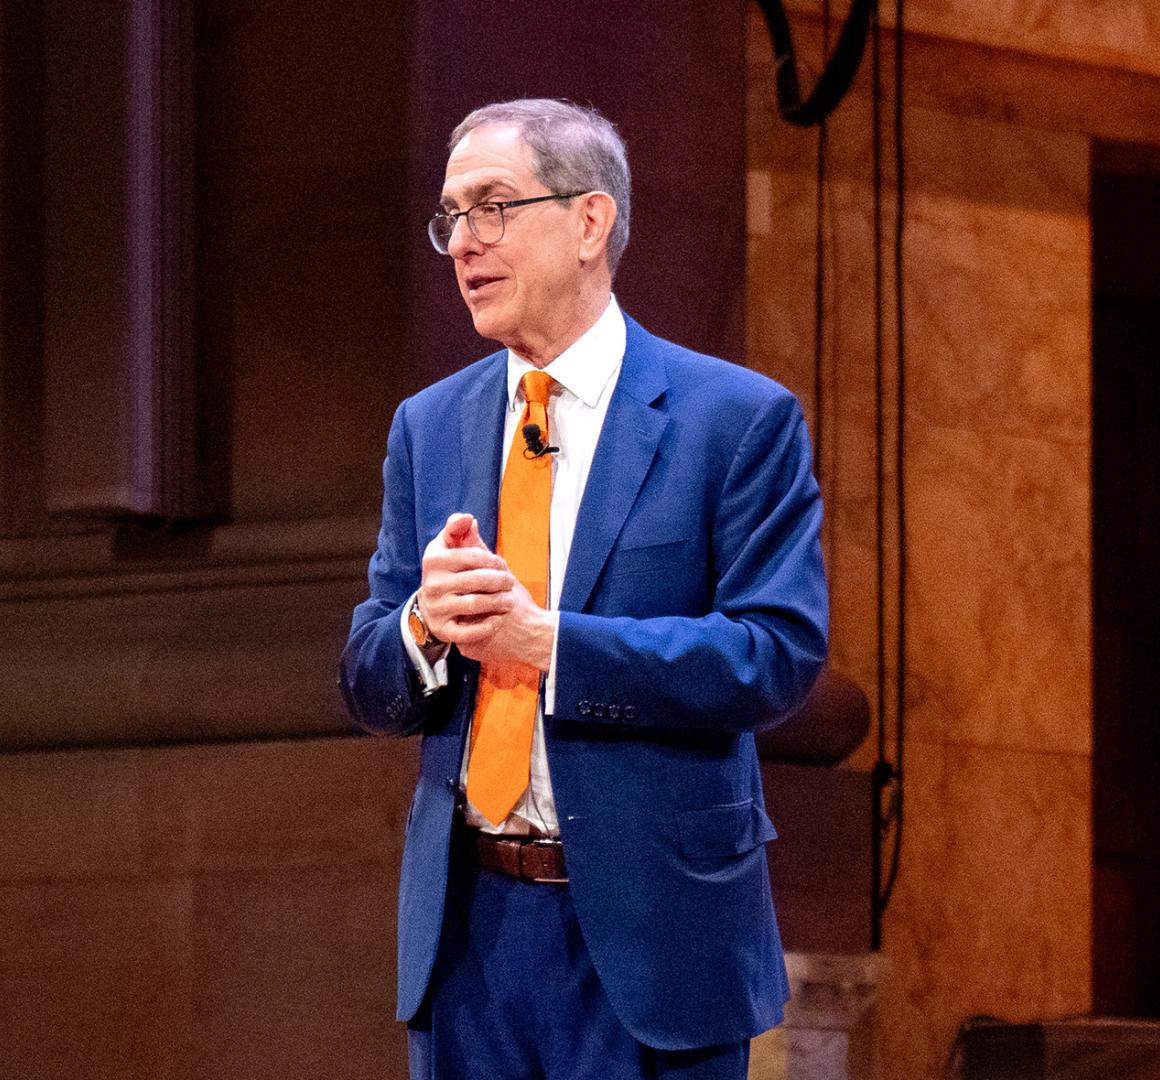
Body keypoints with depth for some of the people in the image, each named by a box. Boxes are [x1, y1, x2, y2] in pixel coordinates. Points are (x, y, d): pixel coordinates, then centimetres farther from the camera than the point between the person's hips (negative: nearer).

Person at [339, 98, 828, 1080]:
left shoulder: (741, 419, -4)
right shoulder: (429, 427, 11)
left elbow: (781, 653, -13)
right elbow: (369, 685, 10)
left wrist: (546, 642, -20)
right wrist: (426, 623, -14)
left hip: (649, 922, -4)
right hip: (466, 923, 4)